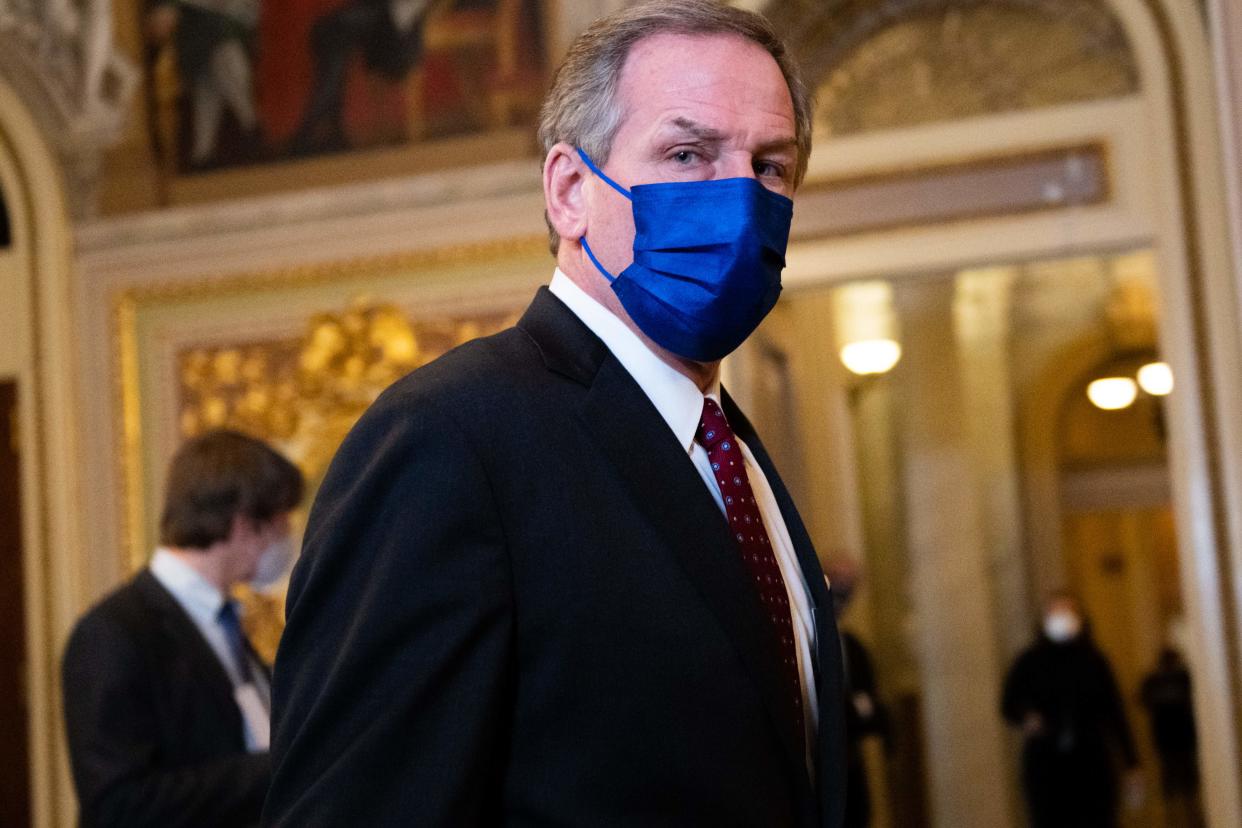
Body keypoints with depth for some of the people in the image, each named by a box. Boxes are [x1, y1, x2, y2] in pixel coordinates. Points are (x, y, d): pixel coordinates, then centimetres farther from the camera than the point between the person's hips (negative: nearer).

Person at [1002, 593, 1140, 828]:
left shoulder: (1093, 660, 8)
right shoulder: (1029, 662, 5)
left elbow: (1114, 711, 9)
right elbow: (1009, 705, 4)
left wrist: (1131, 763, 7)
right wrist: (1025, 717, -20)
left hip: (1092, 763, 1)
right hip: (1045, 766, -1)